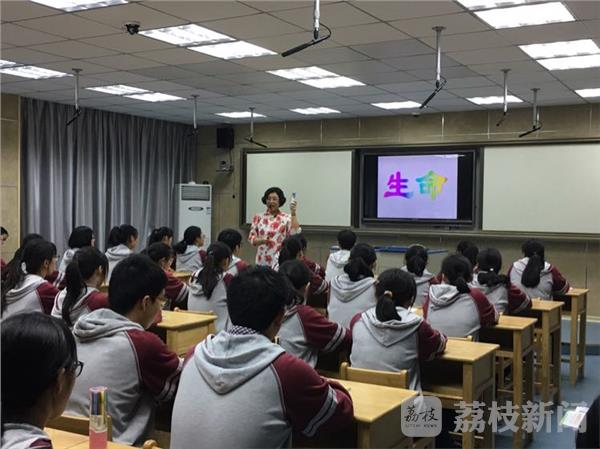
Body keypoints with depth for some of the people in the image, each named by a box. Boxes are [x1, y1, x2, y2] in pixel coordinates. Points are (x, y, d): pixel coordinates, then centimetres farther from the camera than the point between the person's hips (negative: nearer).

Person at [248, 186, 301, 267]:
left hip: (281, 261, -2)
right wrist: (262, 240, -13)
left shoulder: (287, 218, 1)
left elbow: (295, 234, -15)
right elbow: (251, 238, 6)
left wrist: (293, 213, -17)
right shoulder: (258, 217, 7)